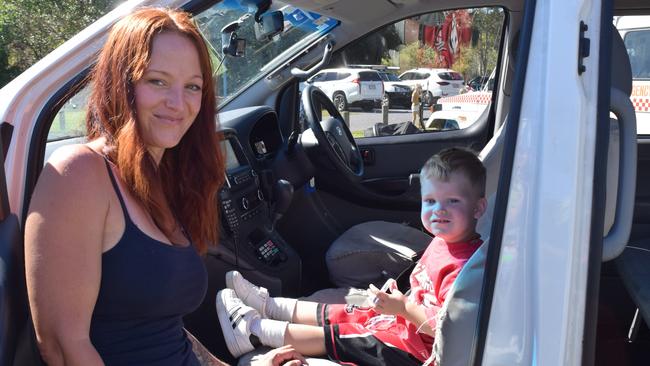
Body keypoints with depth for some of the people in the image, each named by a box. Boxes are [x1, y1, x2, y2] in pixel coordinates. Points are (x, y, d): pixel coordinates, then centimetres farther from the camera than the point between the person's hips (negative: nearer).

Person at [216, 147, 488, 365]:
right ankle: (265, 305, 27)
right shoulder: (443, 242, 4)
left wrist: (404, 307, -28)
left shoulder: (464, 265, -27)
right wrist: (400, 297, 4)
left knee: (335, 336, -5)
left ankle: (254, 328, 6)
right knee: (335, 313, 14)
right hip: (404, 319, 9)